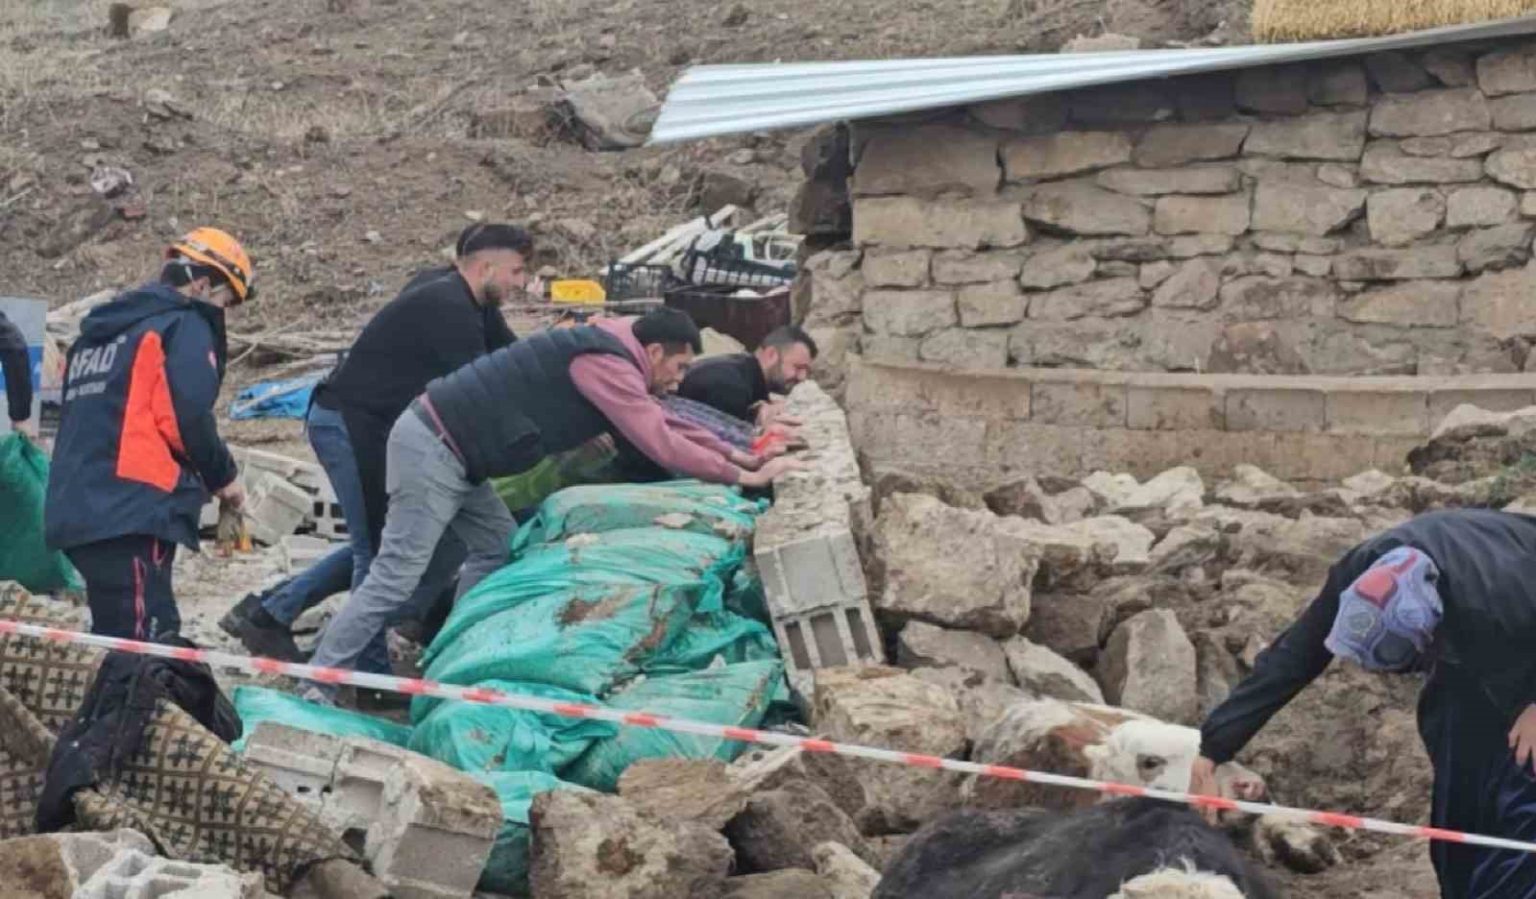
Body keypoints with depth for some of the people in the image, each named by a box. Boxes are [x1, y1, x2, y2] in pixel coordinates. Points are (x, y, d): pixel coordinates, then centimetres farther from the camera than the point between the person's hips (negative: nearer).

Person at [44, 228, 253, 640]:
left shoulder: (99, 330, 25)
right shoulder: (185, 325, 0)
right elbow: (186, 417, -12)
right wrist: (223, 477, 5)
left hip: (74, 510, 9)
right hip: (135, 513, -9)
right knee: (141, 644, -14)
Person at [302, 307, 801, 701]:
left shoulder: (609, 359, 18)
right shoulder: (609, 365, -14)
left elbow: (664, 421, 27)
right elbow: (662, 446, -16)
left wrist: (735, 454, 22)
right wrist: (742, 478, -8)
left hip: (448, 451, 10)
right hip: (431, 446, -10)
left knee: (498, 548, 12)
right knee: (396, 576, -12)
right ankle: (318, 688, -10)